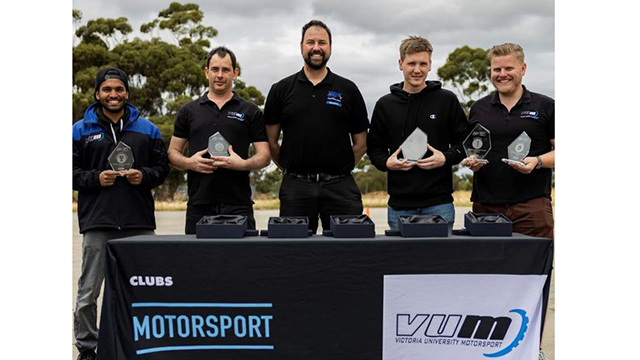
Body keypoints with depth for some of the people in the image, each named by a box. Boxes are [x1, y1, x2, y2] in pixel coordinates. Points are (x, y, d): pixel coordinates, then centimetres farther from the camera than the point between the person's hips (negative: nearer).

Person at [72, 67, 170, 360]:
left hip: (139, 222, 2)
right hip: (97, 222, -1)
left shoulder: (147, 129, 11)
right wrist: (96, 178, -11)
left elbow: (162, 167, 12)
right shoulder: (81, 130, 6)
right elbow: (71, 172, 5)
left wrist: (144, 176, -8)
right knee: (88, 291, 5)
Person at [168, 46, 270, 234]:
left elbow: (264, 156, 5)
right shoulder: (188, 111, 13)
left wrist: (243, 164, -15)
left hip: (238, 205, -1)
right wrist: (189, 162, -8)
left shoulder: (251, 112, 9)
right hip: (199, 206, 1)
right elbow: (173, 153, 13)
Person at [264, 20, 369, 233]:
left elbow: (360, 142, 11)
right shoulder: (281, 90, 7)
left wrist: (341, 169, 8)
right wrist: (291, 169, 8)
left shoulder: (348, 90, 8)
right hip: (295, 187, 0)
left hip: (340, 187, 0)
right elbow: (271, 141, 9)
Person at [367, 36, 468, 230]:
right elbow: (374, 147, 13)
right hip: (399, 205, 2)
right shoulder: (385, 104, 8)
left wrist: (446, 158, -11)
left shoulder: (447, 100, 4)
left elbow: (464, 142, 7)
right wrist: (386, 162, -7)